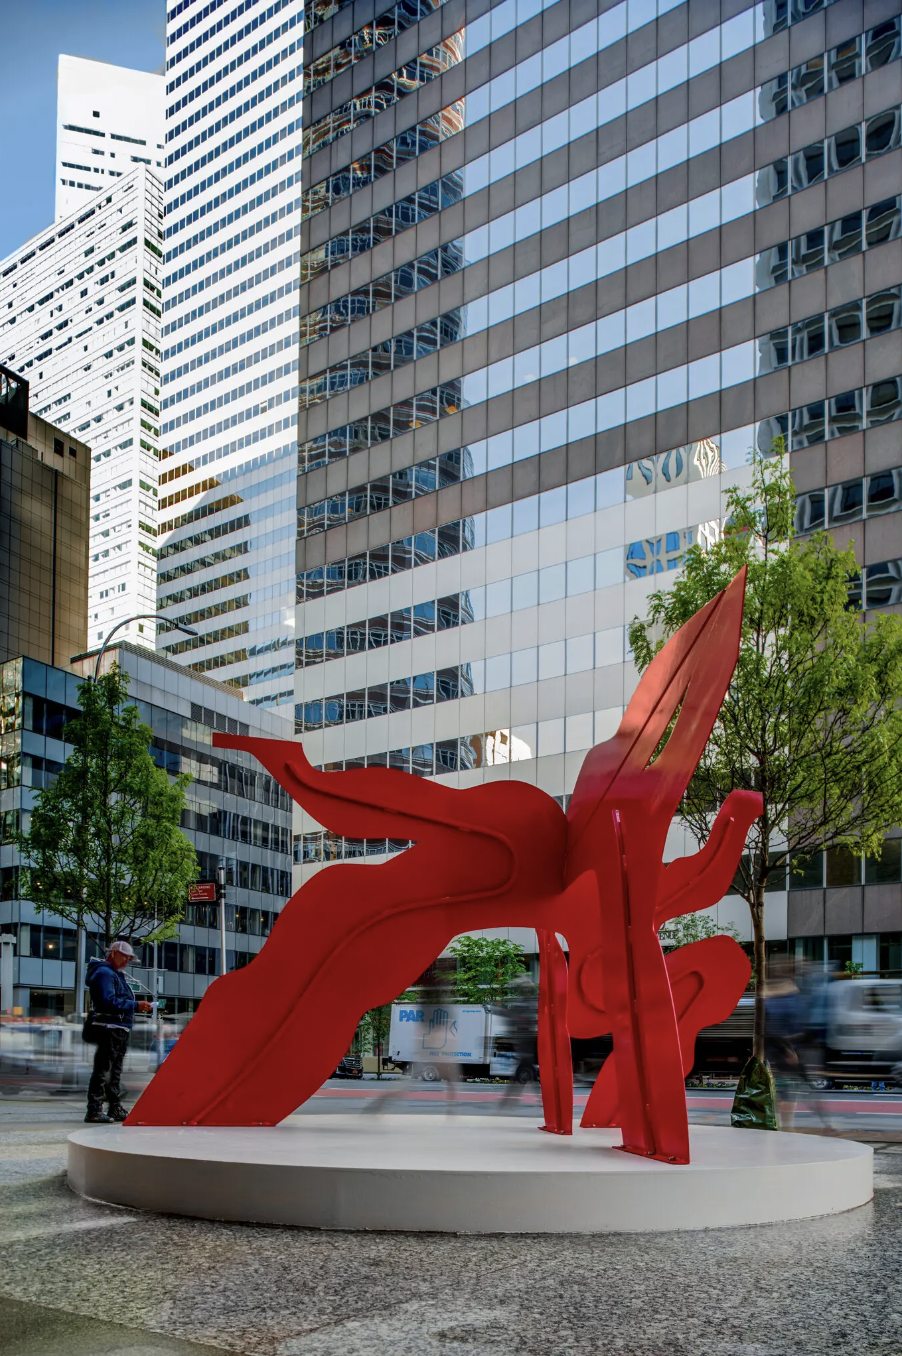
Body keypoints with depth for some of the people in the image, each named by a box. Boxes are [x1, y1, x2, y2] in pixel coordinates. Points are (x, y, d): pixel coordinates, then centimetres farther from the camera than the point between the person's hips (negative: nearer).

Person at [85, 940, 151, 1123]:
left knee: (115, 1072, 16)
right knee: (102, 1071, -9)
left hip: (121, 1030, 11)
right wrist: (135, 1005, -21)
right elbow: (109, 1002, -22)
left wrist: (139, 1005, 8)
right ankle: (94, 1110, -8)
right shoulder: (104, 973, -11)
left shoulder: (116, 974, 22)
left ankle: (116, 1108, 23)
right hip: (109, 1028, -11)